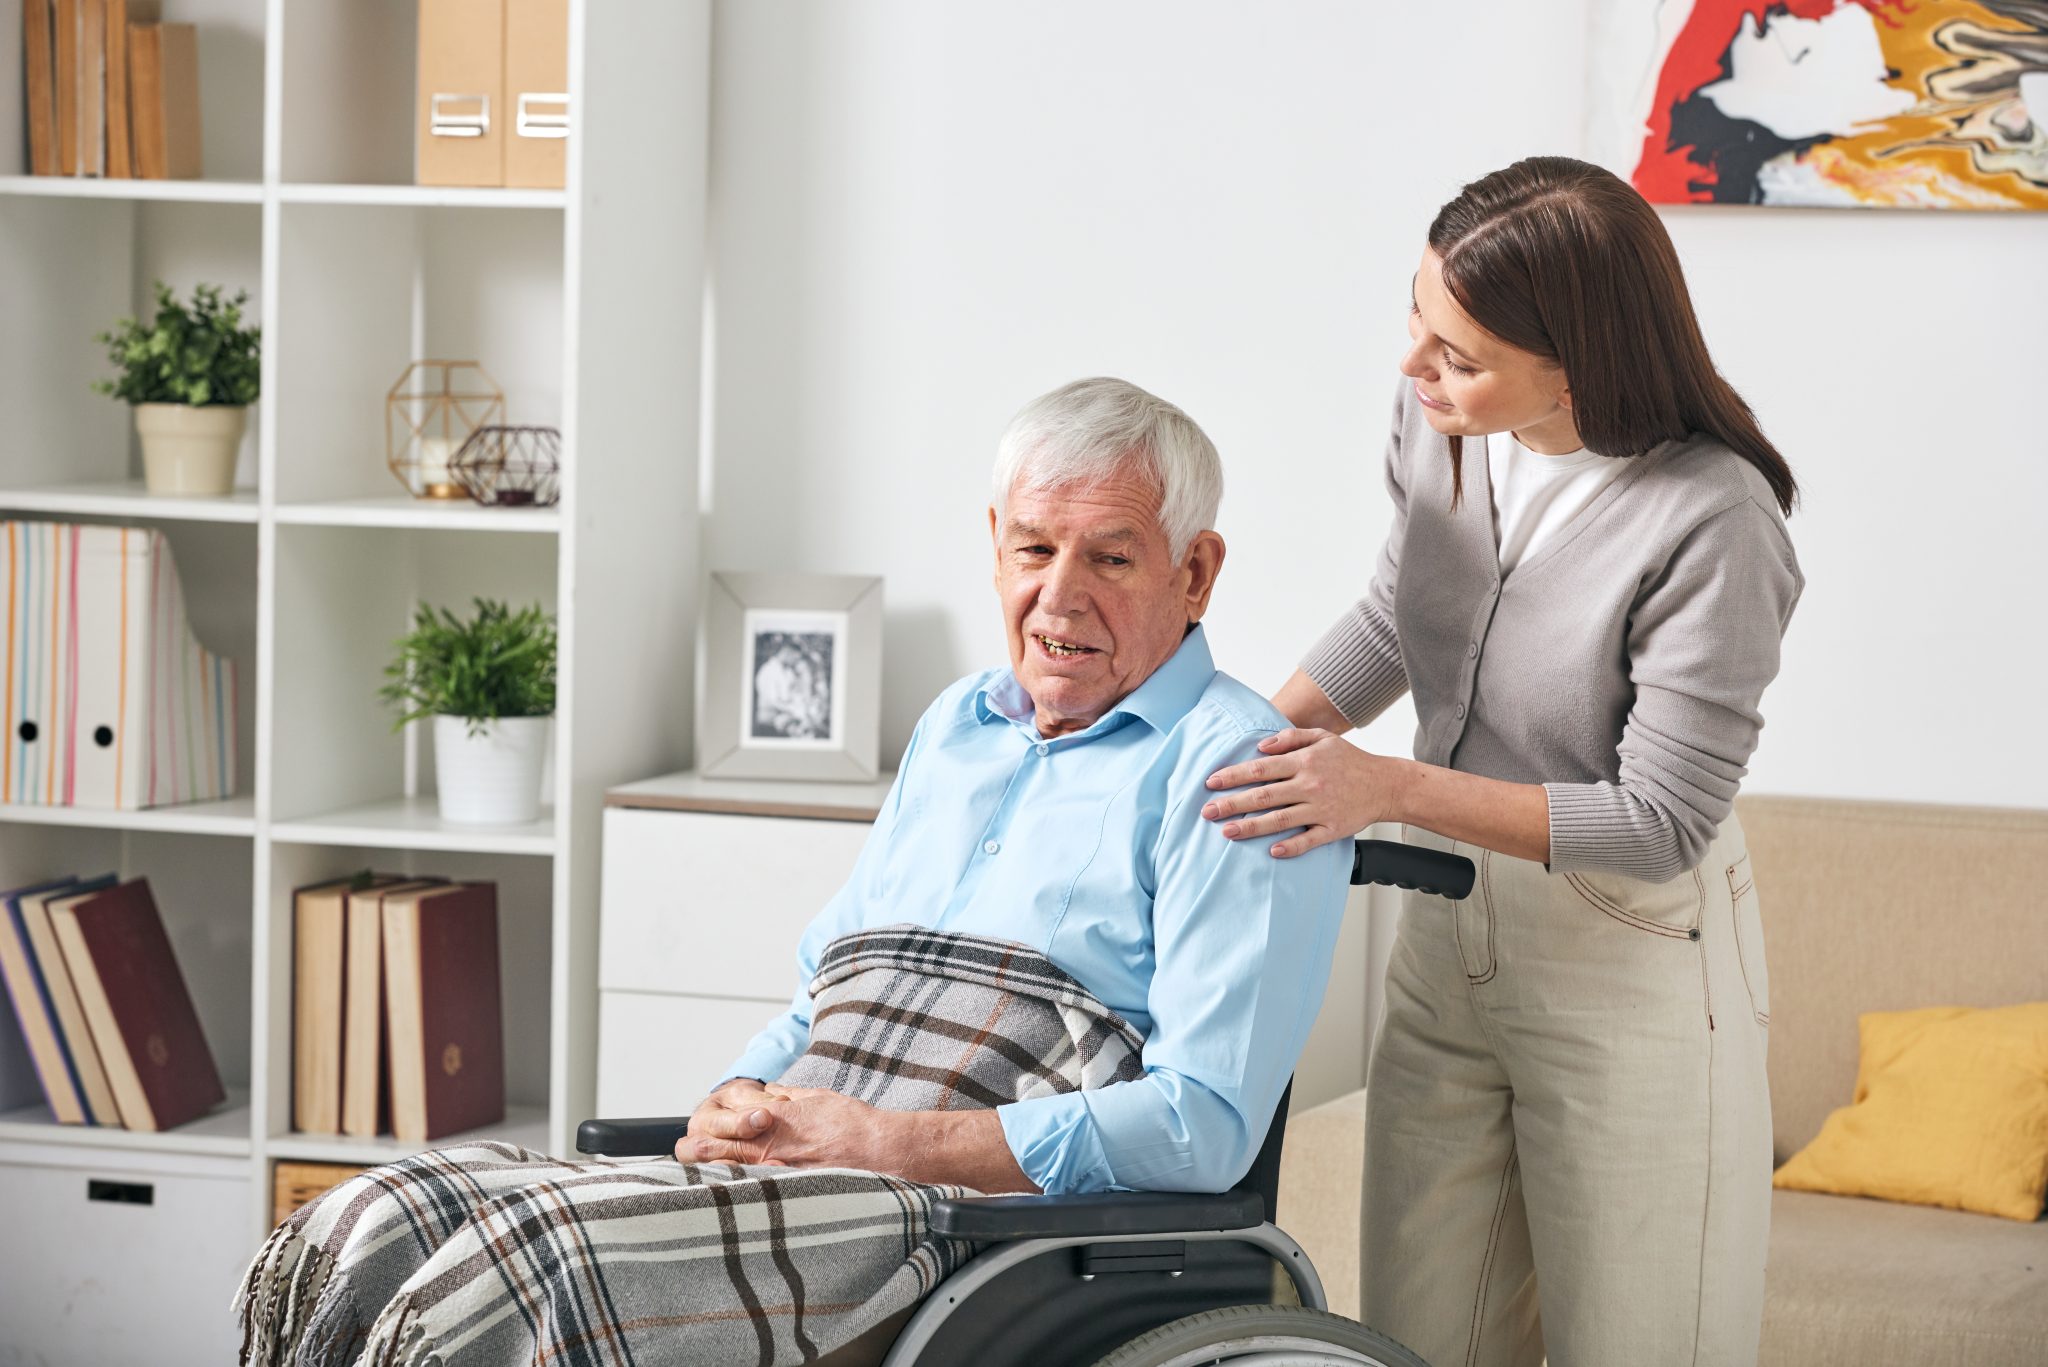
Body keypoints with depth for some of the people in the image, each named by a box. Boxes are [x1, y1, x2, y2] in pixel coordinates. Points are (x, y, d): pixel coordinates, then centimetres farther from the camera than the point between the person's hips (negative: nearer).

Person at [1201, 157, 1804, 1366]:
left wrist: (1391, 788, -24)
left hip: (1630, 965, -6)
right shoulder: (1439, 422, -6)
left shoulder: (1712, 524, -26)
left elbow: (1659, 823, -21)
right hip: (1447, 946, 6)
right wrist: (1258, 737, -1)